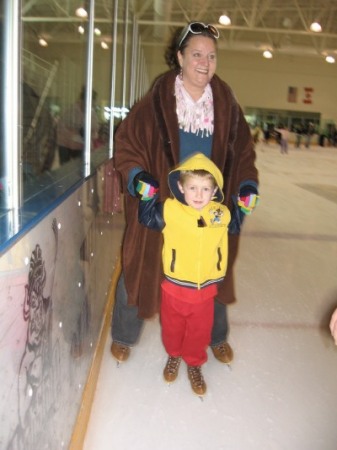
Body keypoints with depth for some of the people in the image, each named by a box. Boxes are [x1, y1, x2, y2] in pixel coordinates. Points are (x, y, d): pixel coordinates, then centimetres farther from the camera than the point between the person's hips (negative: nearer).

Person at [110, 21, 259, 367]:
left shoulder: (226, 104, -1)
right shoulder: (157, 101, -10)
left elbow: (243, 151, 8)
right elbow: (126, 139, -4)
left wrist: (247, 186, -4)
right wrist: (136, 175, -19)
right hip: (161, 205, -2)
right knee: (141, 270, 11)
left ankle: (217, 336, 45)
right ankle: (123, 336, 38)